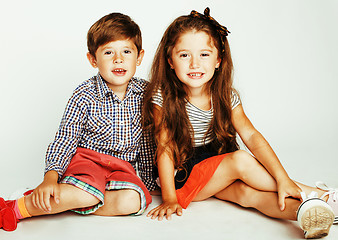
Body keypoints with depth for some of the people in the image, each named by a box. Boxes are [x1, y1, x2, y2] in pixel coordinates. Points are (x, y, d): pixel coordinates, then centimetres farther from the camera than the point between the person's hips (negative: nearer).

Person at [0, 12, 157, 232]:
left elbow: (147, 140, 11)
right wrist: (50, 178, -23)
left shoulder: (145, 92, 1)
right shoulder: (84, 96, -8)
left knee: (132, 201, -29)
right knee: (89, 192, -37)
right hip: (86, 158, -3)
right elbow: (64, 140, -9)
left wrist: (150, 180, 13)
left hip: (123, 167, 4)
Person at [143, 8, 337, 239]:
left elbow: (251, 135, -15)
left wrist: (282, 178, -26)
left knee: (247, 192, -29)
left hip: (218, 172, 4)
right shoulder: (163, 98, -15)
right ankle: (311, 193, -17)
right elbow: (165, 150, -14)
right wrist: (169, 199, -17)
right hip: (182, 177, -4)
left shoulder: (226, 97, -5)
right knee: (241, 160, -26)